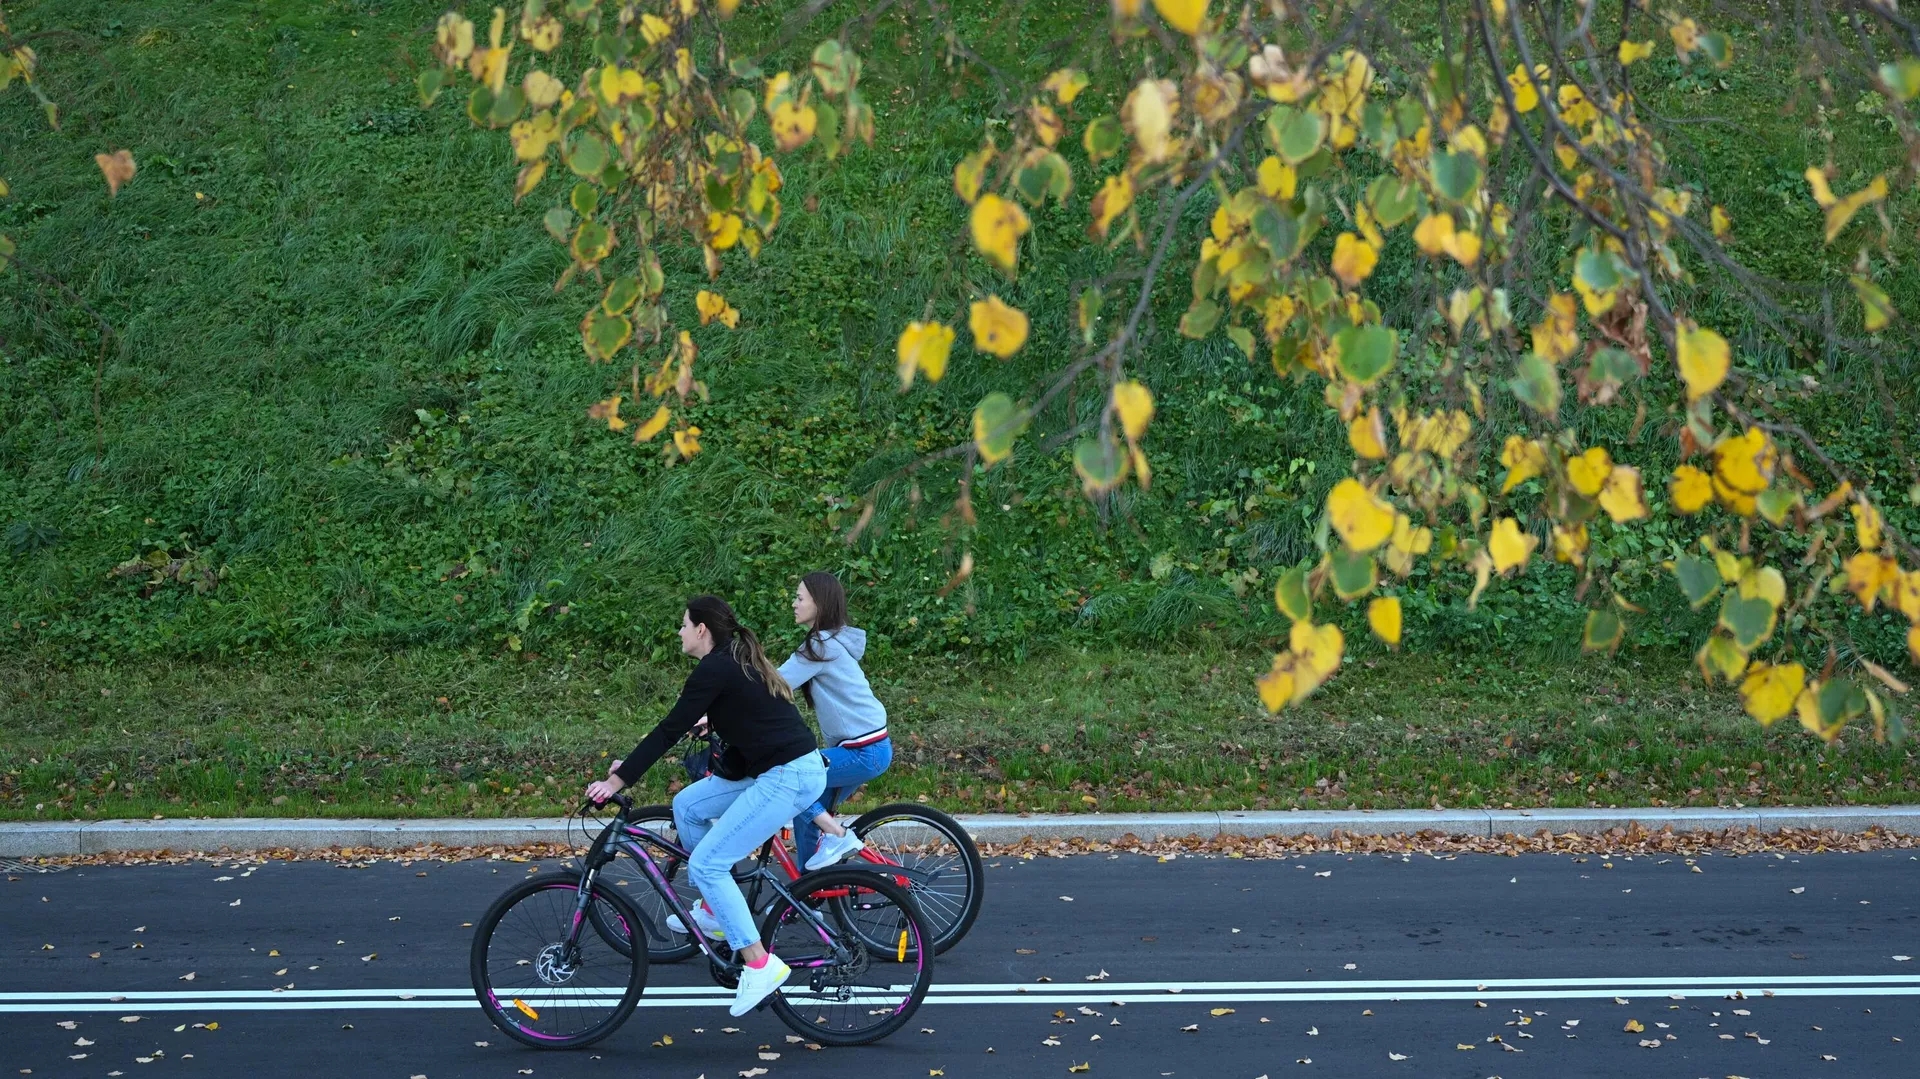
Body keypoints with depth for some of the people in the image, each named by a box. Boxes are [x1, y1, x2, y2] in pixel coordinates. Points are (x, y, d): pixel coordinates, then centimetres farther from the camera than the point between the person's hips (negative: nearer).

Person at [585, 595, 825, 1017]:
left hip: (788, 777, -10)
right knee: (686, 805, 16)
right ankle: (713, 912, 23)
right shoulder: (734, 662, 17)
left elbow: (670, 730, -14)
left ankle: (759, 965, -8)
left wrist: (617, 780, -11)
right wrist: (632, 763, 25)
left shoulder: (715, 669, -12)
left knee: (705, 864, -8)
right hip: (770, 769, 10)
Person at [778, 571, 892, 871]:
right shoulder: (827, 641, 14)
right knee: (806, 813, 11)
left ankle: (836, 835, -5)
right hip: (857, 746, 9)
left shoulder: (822, 646, -15)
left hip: (864, 752, -9)